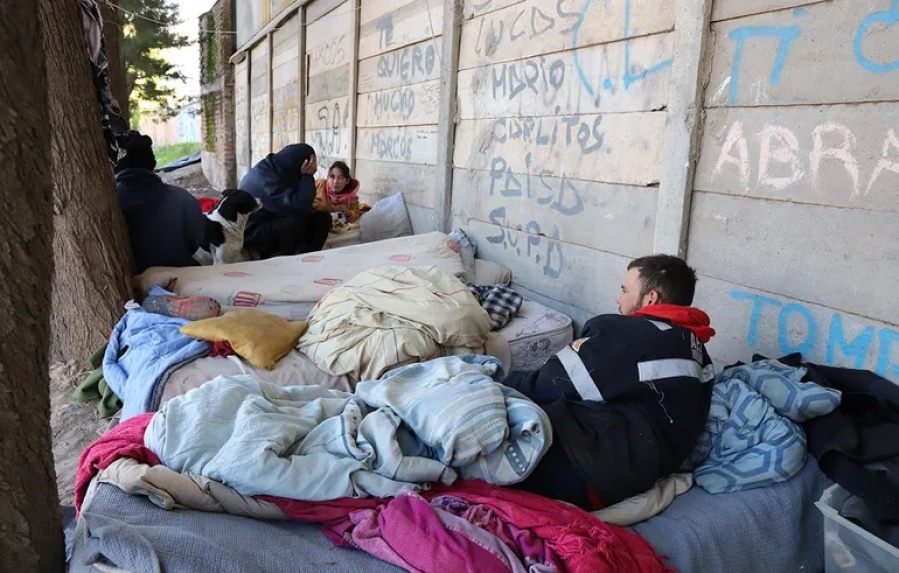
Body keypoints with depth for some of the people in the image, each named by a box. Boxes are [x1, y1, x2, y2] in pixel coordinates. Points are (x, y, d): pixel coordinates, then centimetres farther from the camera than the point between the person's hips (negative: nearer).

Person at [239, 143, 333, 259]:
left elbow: (303, 203, 3)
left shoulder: (282, 169, -2)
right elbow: (299, 206, -37)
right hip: (253, 233, -9)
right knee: (296, 221, -33)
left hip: (275, 222, 9)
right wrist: (307, 176, -30)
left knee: (322, 217, -3)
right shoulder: (265, 178, -29)